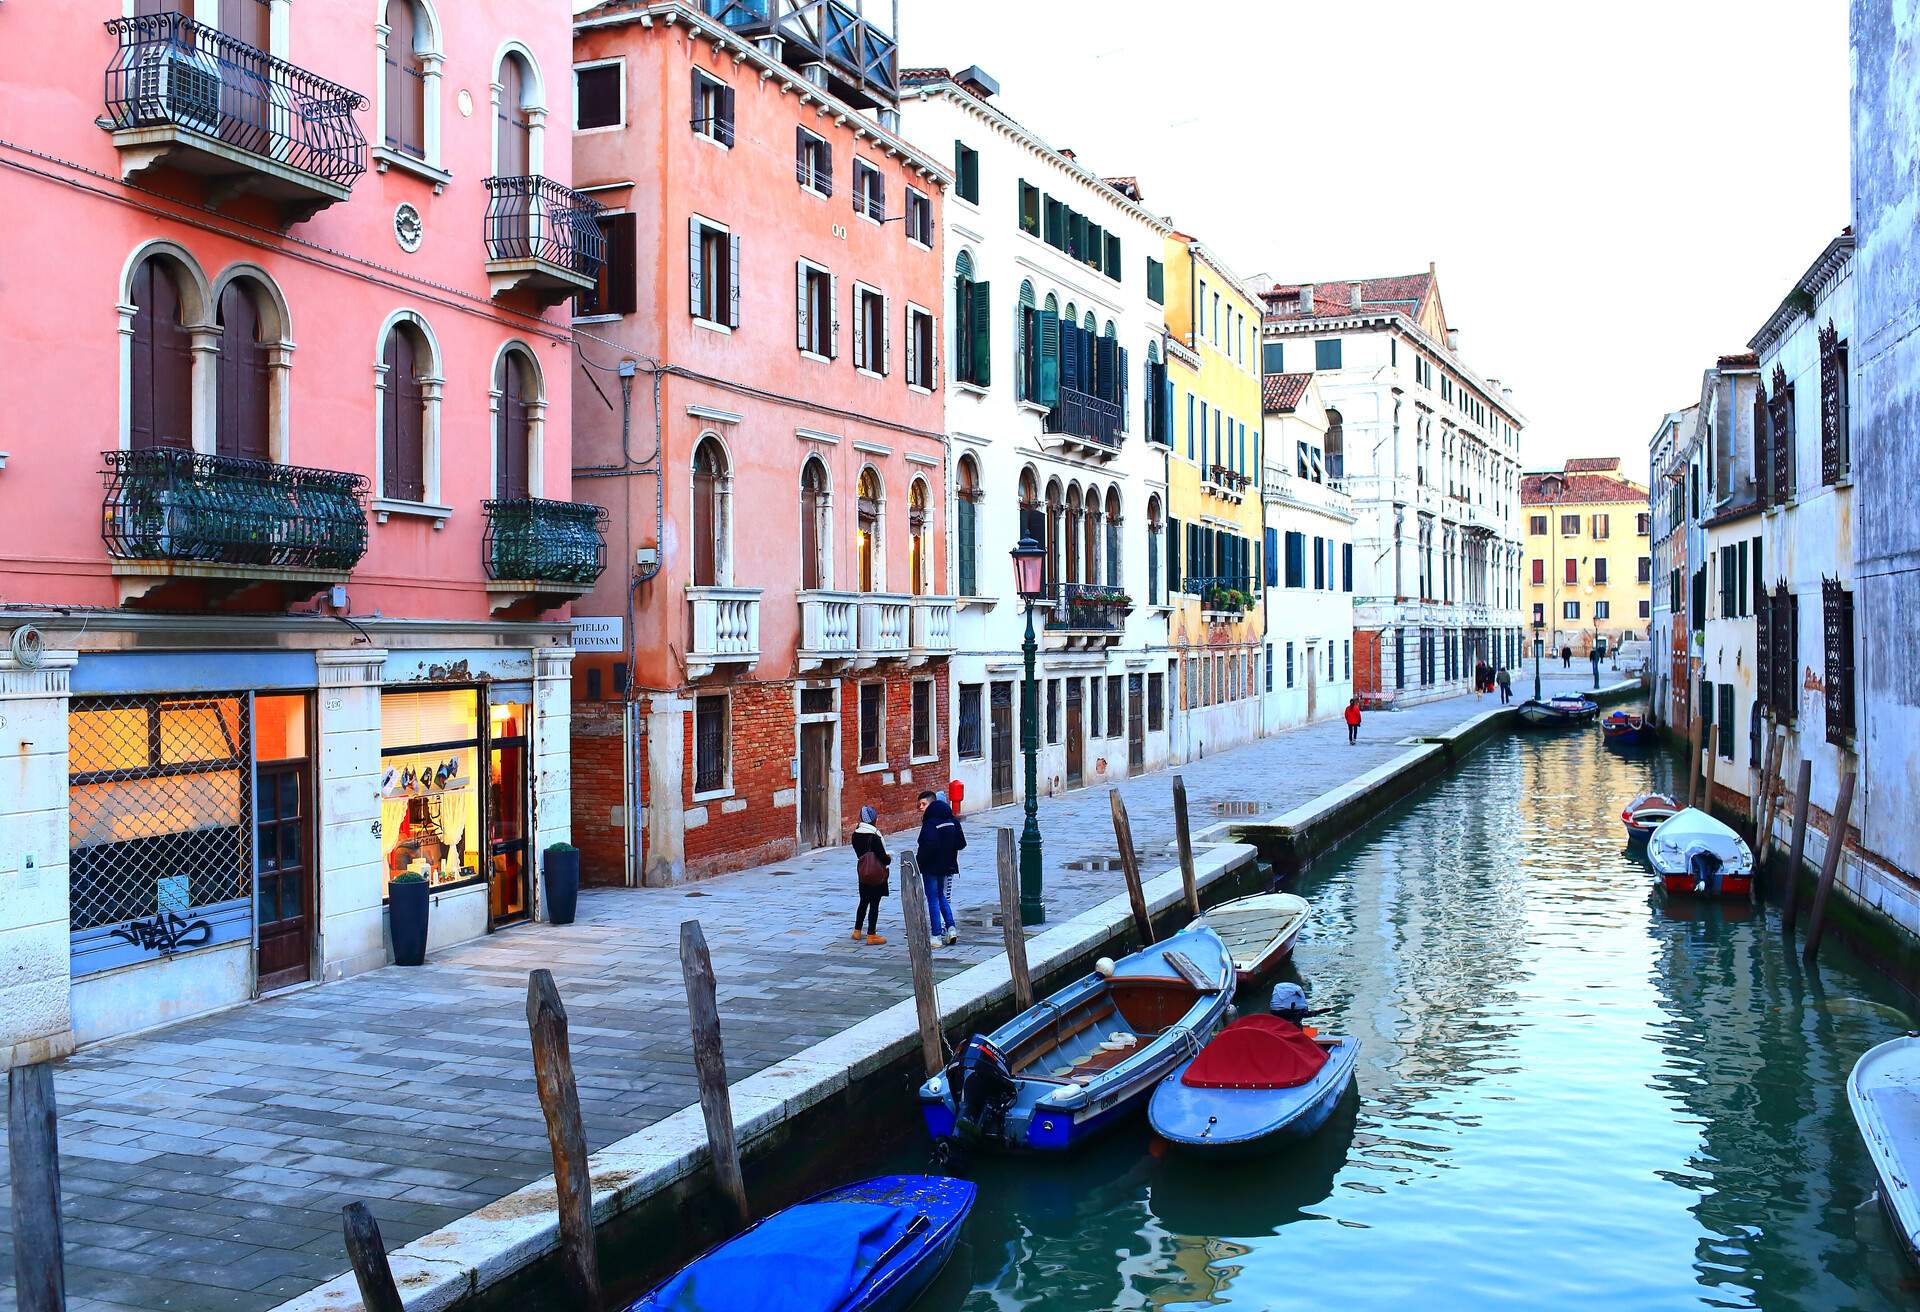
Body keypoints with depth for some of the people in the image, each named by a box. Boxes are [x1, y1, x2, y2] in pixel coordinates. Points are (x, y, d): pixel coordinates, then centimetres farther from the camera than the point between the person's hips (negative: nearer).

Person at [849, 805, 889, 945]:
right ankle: (871, 935, 5)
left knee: (863, 902, 19)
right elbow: (882, 856, -17)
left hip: (862, 873, 6)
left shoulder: (856, 834, 1)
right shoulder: (874, 836, -19)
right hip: (877, 874, -6)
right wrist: (889, 859, 6)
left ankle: (857, 931, 26)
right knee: (874, 904, 1)